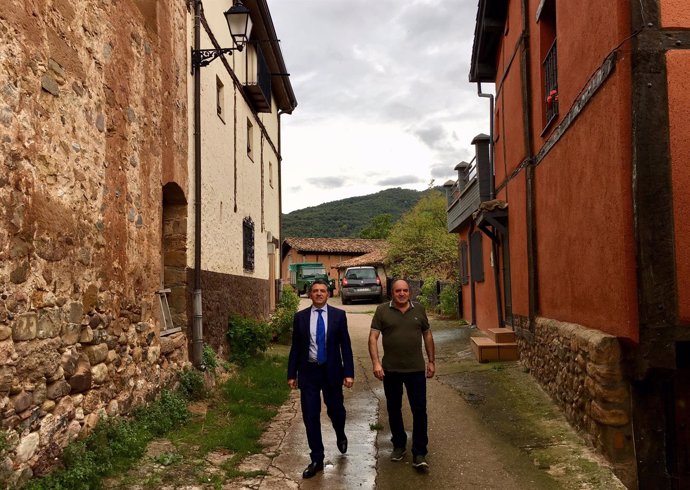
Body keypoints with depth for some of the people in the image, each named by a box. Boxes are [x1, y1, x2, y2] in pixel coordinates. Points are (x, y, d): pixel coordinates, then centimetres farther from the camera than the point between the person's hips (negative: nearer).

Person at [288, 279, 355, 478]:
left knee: (336, 410, 9)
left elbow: (345, 346, -2)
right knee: (310, 417, 2)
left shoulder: (338, 315, -2)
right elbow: (295, 347, 5)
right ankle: (317, 460, 16)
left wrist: (349, 373, -7)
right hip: (308, 372, 1)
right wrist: (292, 374, 2)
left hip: (331, 371, -1)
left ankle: (340, 436, 44)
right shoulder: (300, 317, 1)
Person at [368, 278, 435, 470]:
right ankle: (399, 445, 31)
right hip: (391, 369, 0)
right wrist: (376, 363, -18)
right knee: (394, 410, 13)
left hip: (416, 369, 1)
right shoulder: (382, 310, -4)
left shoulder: (419, 309, 3)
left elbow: (427, 335, 11)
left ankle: (419, 454, 7)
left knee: (419, 410, -1)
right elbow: (373, 337, -8)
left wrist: (431, 361, 9)